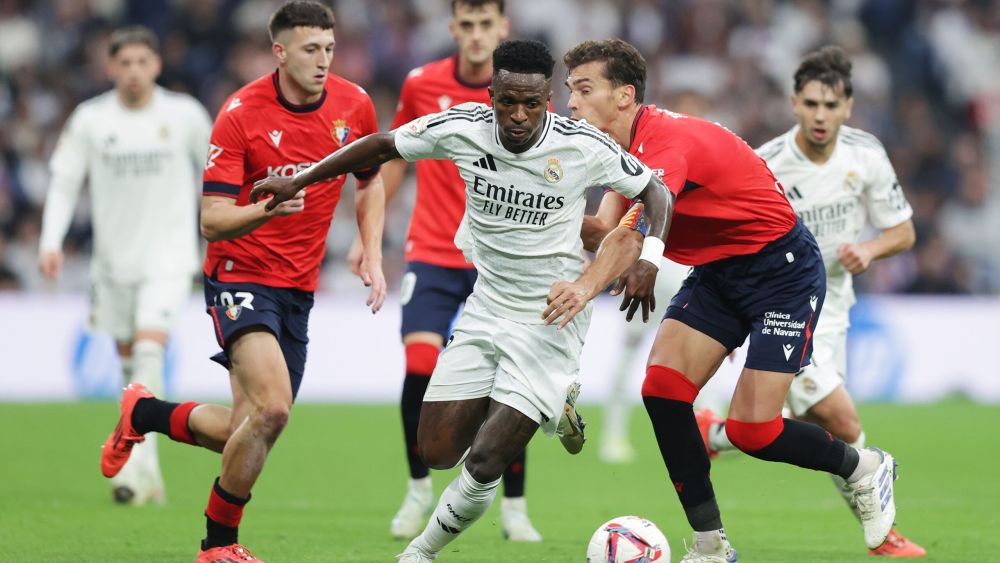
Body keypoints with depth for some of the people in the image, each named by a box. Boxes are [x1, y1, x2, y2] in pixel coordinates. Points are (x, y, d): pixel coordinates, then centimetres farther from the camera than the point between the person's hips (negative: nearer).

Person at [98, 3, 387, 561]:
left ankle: (145, 413, 34)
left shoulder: (354, 104, -1)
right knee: (272, 408, -25)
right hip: (241, 276, -6)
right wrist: (267, 209, -36)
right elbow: (212, 221, -17)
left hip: (299, 286, 6)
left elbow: (371, 181, 17)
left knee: (251, 434, 7)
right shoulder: (241, 113, -15)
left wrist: (373, 257, 5)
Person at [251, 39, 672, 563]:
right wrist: (299, 181, 7)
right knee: (437, 454, 5)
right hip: (484, 309, 4)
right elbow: (381, 145, 5)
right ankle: (546, 406, 31)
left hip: (549, 322, -4)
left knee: (483, 463, -13)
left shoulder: (583, 146, -18)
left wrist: (648, 259, -18)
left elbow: (654, 190, -2)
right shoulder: (463, 128, -12)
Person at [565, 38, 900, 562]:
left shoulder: (667, 142, -29)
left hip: (783, 270, -8)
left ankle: (863, 468, 19)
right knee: (662, 386, -13)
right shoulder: (623, 146, 0)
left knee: (751, 430, -12)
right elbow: (608, 229, -3)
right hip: (717, 274, 8)